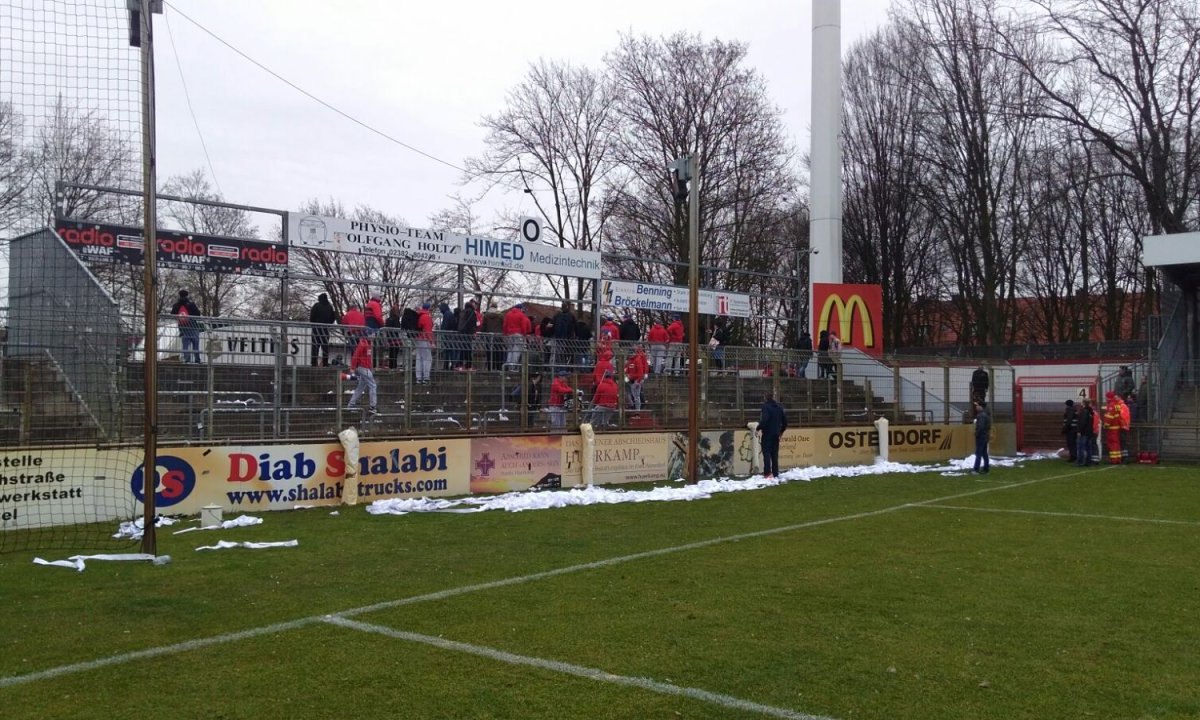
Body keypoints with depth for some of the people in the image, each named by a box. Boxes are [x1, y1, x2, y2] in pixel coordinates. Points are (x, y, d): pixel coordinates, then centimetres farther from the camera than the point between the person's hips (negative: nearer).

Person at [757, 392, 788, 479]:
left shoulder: (765, 406, -9)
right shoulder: (779, 407, 12)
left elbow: (764, 419, -23)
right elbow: (784, 420, 14)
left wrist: (760, 429, -17)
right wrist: (782, 431, 24)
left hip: (767, 433, -6)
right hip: (776, 433, 6)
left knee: (766, 452, -6)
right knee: (774, 453, 11)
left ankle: (767, 472, -15)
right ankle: (775, 473, 10)